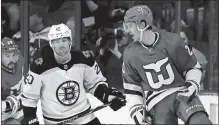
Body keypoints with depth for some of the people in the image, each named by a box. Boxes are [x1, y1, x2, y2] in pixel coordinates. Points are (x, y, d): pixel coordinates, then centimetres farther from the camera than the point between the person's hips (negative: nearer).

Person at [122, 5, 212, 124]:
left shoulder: (172, 41, -6)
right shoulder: (130, 54, 2)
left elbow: (193, 67, 5)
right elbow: (131, 86, 11)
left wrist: (192, 85, -11)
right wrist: (136, 110, 2)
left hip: (182, 94, -2)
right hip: (157, 103, 2)